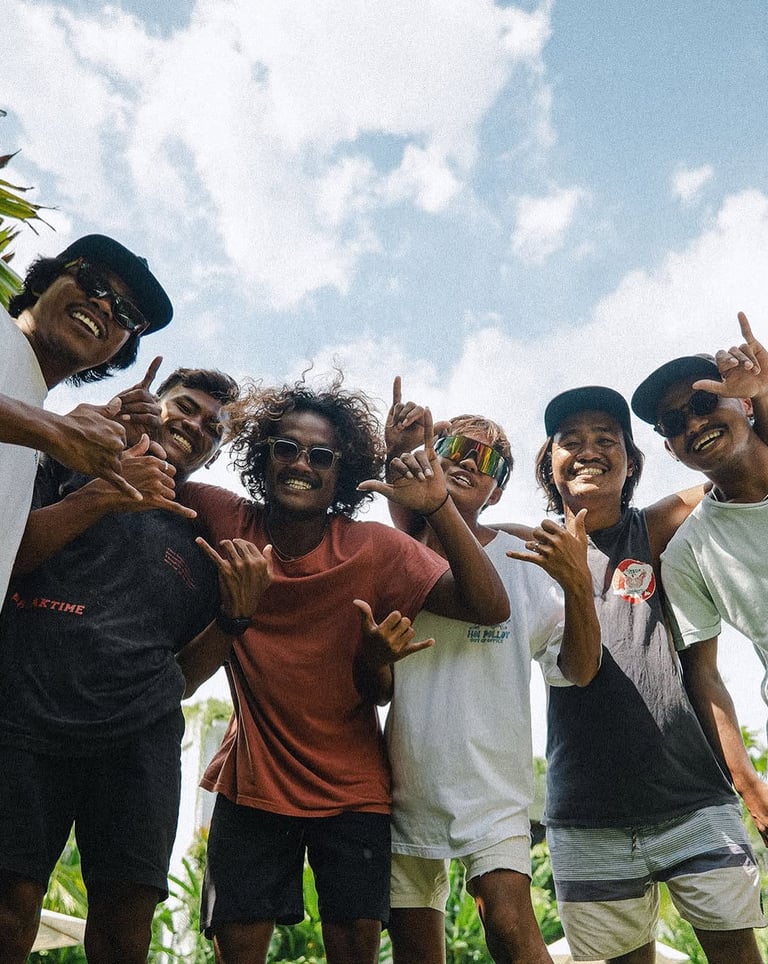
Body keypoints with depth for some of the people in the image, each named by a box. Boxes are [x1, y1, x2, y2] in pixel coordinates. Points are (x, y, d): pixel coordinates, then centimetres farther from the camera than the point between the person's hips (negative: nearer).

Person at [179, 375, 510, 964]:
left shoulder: (375, 550, -14)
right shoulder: (226, 521, -9)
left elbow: (490, 609, -21)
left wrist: (439, 505, -33)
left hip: (353, 789, 0)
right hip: (253, 782, 1)